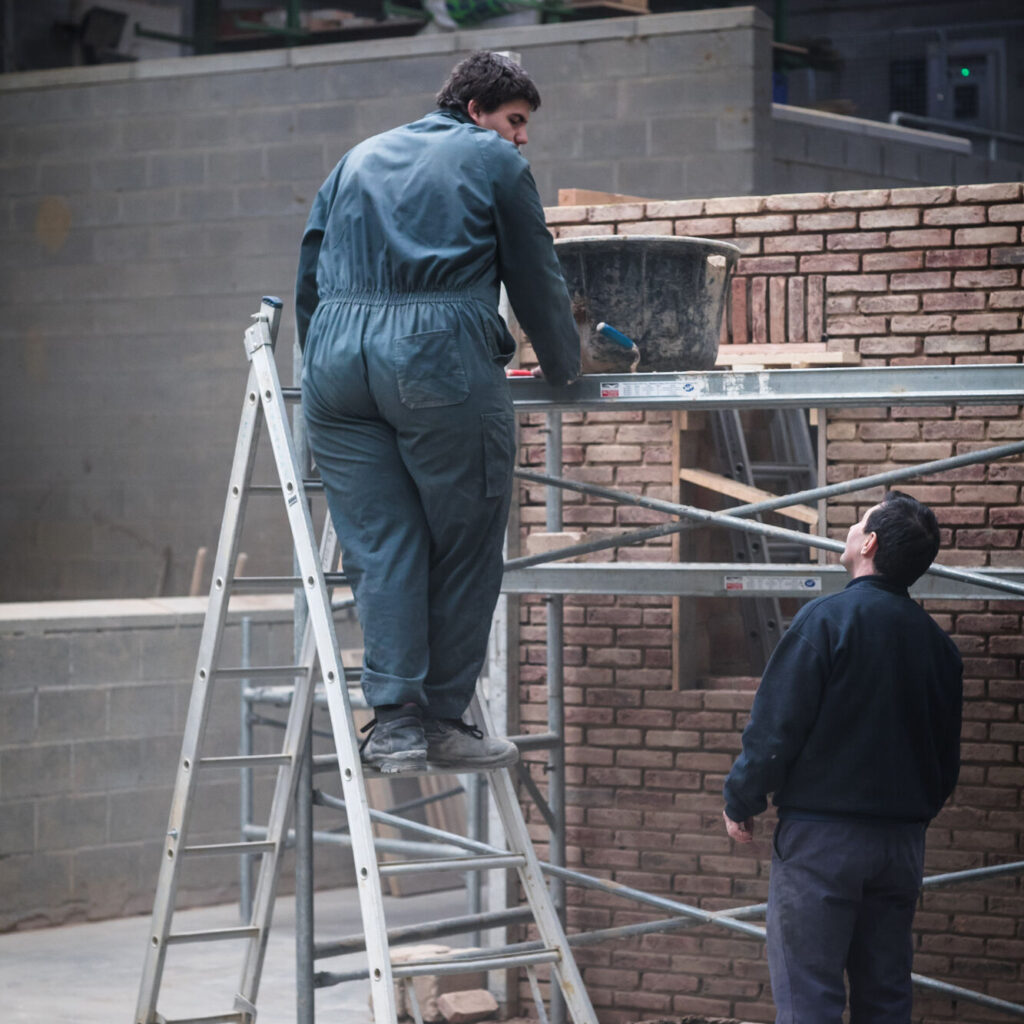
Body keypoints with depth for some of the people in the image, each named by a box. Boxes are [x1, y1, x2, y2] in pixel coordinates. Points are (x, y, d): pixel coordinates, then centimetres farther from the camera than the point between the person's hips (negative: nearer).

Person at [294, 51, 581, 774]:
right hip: (440, 354, -5)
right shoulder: (494, 161, 12)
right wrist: (565, 369, 26)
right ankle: (444, 720, 8)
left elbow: (310, 271, 24)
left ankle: (395, 721, -3)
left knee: (378, 546, 4)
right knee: (465, 544, 5)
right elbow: (536, 276, 13)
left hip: (336, 356, 5)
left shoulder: (360, 158, 26)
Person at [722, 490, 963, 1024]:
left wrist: (741, 802, -1)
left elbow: (775, 726, -14)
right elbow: (947, 756, 14)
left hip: (820, 837, -6)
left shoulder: (826, 619, -12)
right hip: (903, 842, 6)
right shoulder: (937, 641, 7)